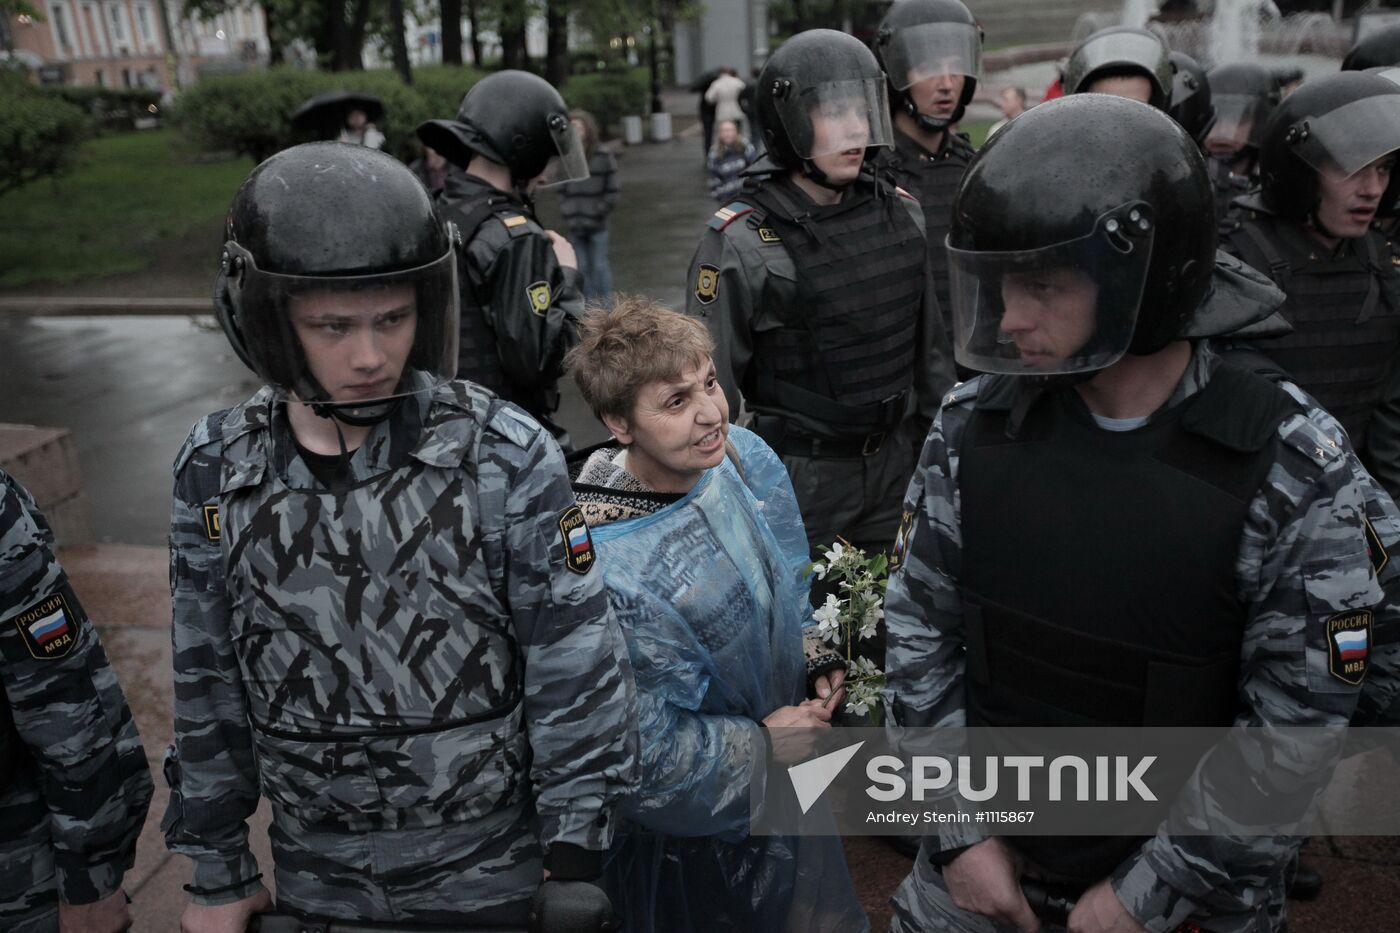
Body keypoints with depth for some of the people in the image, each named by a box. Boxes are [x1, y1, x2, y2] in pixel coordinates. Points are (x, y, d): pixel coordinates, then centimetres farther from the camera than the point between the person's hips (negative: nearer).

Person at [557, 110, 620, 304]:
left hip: (597, 226, -3)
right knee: (582, 268, 9)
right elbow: (562, 190, 9)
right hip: (575, 227, 3)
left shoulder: (603, 156, -5)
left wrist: (596, 215, -9)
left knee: (599, 266, 3)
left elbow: (611, 192, -4)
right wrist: (568, 215, -3)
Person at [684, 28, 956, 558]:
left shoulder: (901, 218, 3)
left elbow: (930, 350, 12)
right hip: (801, 476, -5)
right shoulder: (741, 243, -14)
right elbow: (711, 386, -11)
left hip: (894, 467, 5)